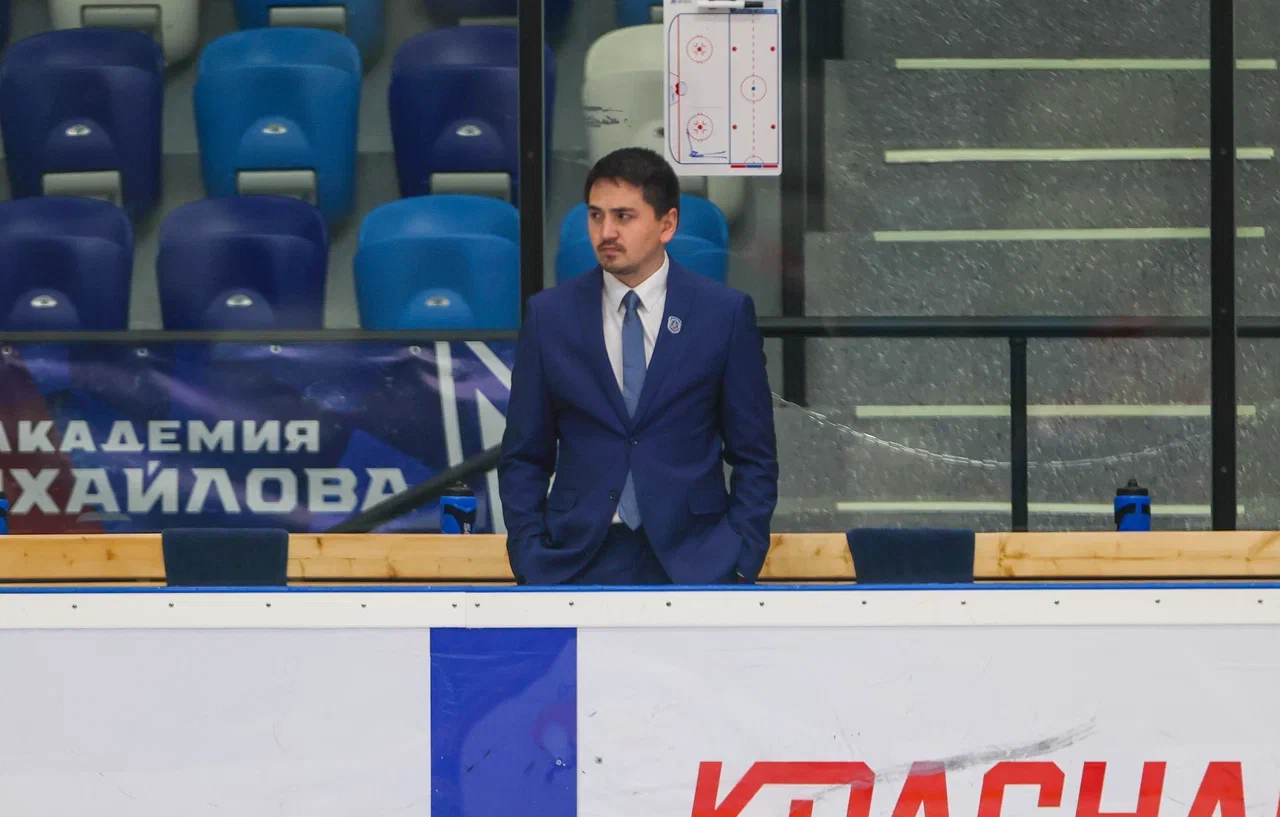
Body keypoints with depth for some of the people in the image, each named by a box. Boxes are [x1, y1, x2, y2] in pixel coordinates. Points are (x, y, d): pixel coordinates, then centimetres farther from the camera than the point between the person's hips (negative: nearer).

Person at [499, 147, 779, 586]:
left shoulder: (725, 313, 3)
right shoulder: (549, 316, 7)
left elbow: (754, 456, 6)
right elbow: (524, 459, 10)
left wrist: (740, 561, -4)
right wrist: (530, 565, -1)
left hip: (692, 563, -1)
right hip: (578, 564, 1)